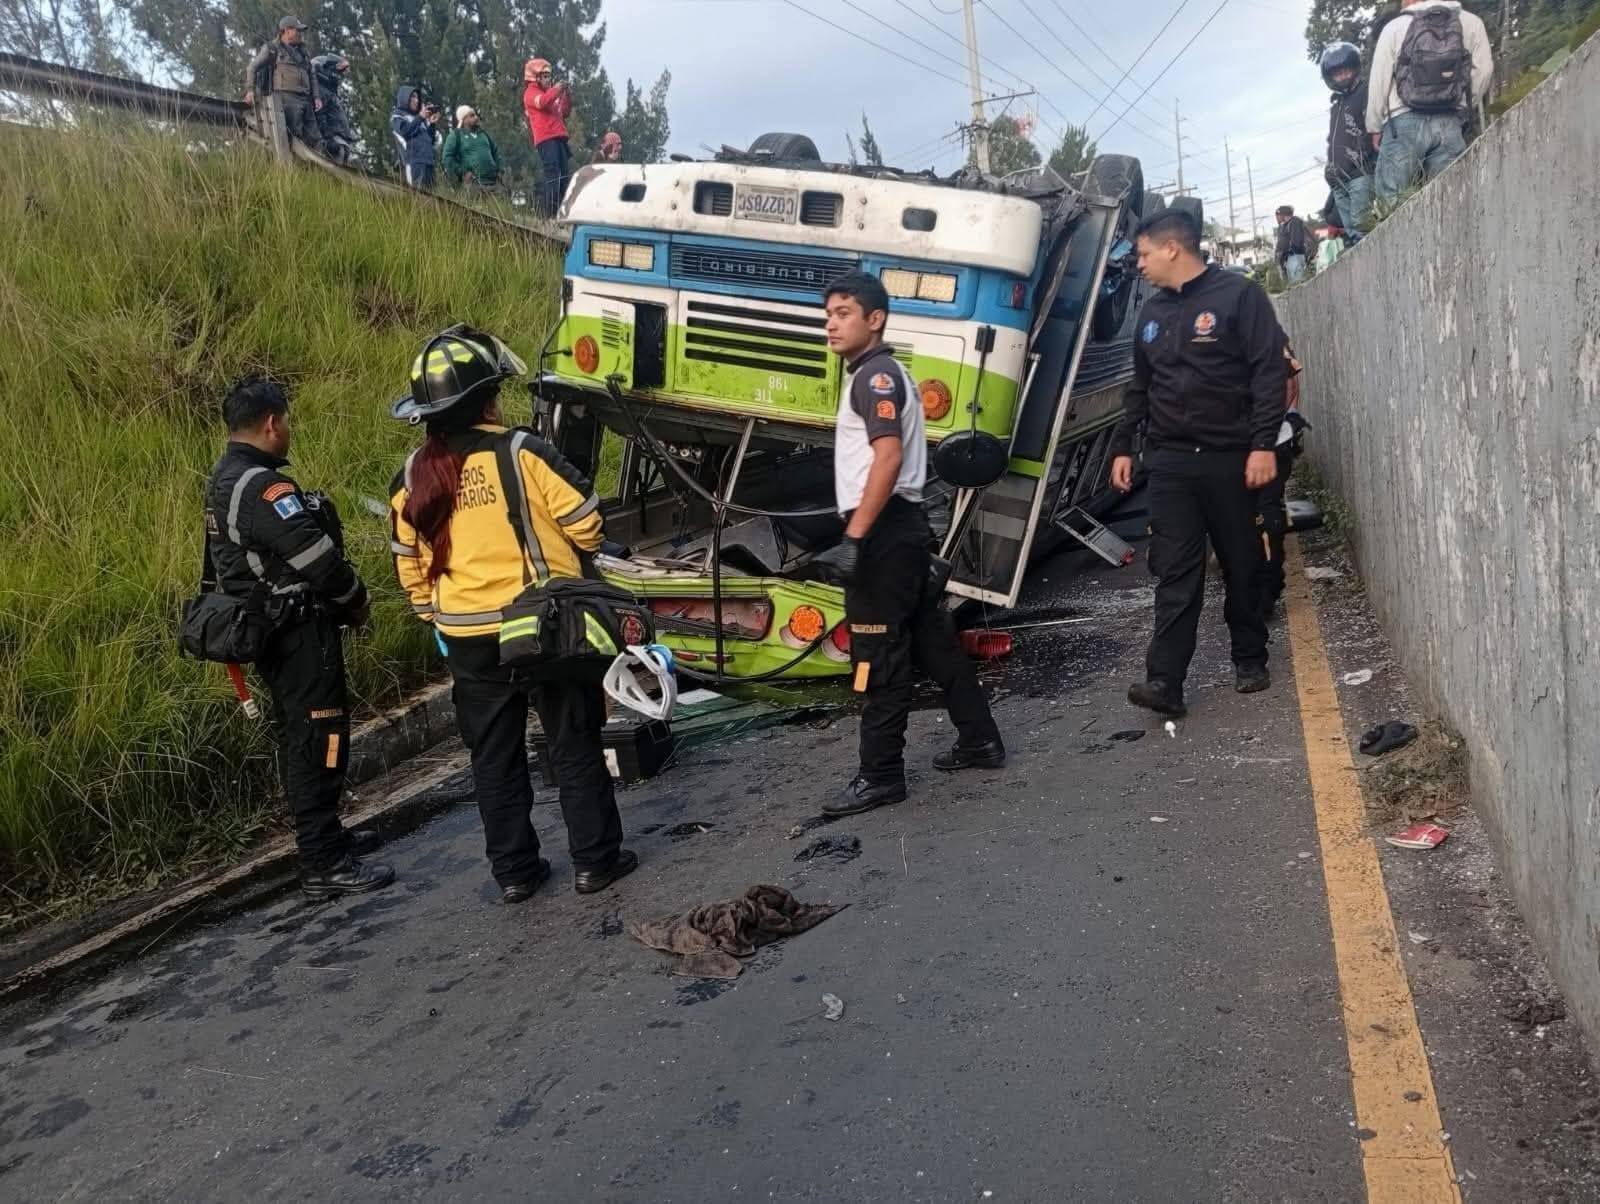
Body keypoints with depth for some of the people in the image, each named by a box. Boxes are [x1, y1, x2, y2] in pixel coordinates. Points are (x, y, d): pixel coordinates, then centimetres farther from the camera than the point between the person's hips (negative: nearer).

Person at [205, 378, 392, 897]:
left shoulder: (225, 481, 12)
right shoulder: (263, 487, -21)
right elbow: (317, 555, -24)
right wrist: (356, 599, -6)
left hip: (270, 631, 11)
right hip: (300, 633, -11)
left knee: (299, 737, 19)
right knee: (319, 741, -5)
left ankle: (325, 835, 32)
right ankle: (324, 864, -1)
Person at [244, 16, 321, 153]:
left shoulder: (302, 52, 26)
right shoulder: (272, 49, 8)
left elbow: (312, 76, 27)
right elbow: (253, 68, 6)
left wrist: (317, 96, 12)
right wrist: (250, 90, -7)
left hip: (306, 99, 7)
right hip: (287, 97, -7)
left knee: (314, 140, -1)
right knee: (294, 137, -16)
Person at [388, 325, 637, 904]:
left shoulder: (412, 477, 1)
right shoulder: (521, 451, -13)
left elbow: (411, 569, 8)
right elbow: (587, 524, -10)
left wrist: (438, 622, 22)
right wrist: (563, 546, 12)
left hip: (467, 639, 4)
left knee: (495, 758, 14)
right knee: (575, 746, 10)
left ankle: (514, 871, 20)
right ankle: (595, 859, 16)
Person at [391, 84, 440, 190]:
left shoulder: (417, 117, 29)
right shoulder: (397, 116, 12)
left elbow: (430, 140, 25)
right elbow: (405, 132, -8)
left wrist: (431, 124, 11)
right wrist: (421, 117, -4)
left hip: (428, 161, 6)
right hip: (413, 161, -6)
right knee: (417, 191, -22)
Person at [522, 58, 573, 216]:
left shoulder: (549, 93, 26)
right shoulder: (531, 93, 3)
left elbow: (564, 113, 27)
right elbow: (542, 102, -20)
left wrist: (567, 97, 14)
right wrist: (556, 89, -12)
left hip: (558, 138, 9)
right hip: (546, 139, -9)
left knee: (564, 175, 9)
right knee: (551, 174, -17)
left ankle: (561, 208, 13)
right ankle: (549, 211, -22)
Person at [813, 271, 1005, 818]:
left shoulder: (876, 375, -12)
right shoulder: (881, 375, 19)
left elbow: (888, 457, -24)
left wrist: (853, 537, -27)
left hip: (884, 531, -11)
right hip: (901, 527, 11)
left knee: (879, 655, -5)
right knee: (932, 640, 15)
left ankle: (880, 776, 2)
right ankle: (979, 741, 24)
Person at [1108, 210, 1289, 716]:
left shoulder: (1239, 295, -5)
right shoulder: (1152, 312, 14)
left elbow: (1270, 373, -10)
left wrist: (1263, 444, -16)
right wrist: (1122, 447, 14)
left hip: (1231, 459, -4)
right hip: (1169, 461, 4)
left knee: (1242, 566, 9)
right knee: (1175, 573, -3)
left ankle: (1250, 660, 25)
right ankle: (1164, 680, -8)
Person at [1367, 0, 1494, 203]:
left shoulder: (1395, 27, 3)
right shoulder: (1471, 23, 8)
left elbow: (1378, 82, 4)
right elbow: (1483, 71, 4)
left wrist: (1375, 126, 14)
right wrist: (1462, 109, 17)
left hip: (1405, 121, -2)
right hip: (1450, 123, 2)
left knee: (1391, 200, -2)